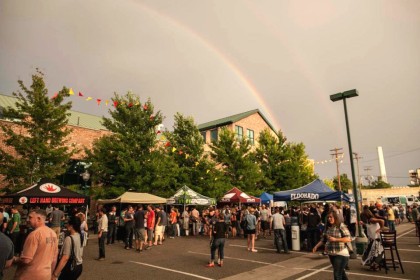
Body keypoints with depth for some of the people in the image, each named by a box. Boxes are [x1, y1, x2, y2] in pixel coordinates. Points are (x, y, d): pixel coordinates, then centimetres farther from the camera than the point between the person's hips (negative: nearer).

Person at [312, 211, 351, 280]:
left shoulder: (341, 226, -12)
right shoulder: (328, 227, 7)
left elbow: (348, 239, -17)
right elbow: (324, 239, 14)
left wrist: (335, 239, -22)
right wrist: (316, 246, 5)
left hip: (341, 254, -7)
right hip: (331, 254, 7)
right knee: (340, 272, 23)